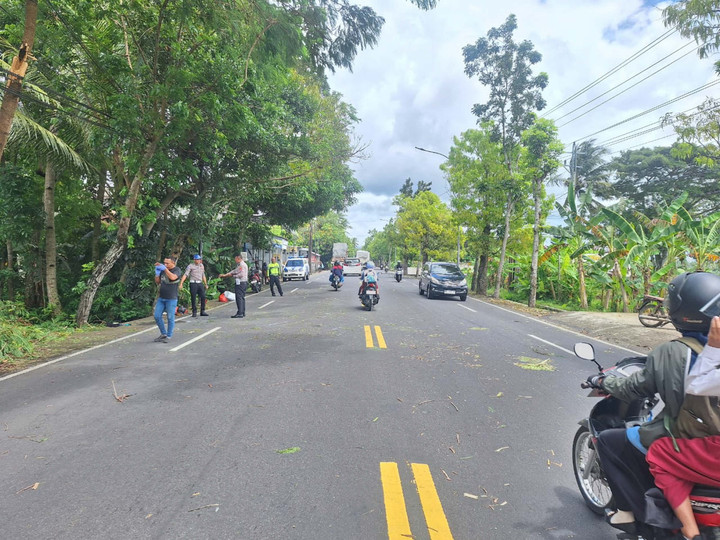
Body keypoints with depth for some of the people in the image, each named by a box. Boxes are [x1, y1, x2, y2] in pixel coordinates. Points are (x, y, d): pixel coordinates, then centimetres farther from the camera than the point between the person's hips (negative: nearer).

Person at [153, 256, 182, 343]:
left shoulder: (177, 270, -6)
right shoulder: (163, 270, 9)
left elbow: (173, 277, -27)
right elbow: (157, 282, 13)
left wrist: (165, 269, -25)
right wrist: (157, 273, -3)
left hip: (171, 299, -6)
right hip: (161, 298, 6)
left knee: (170, 318, 1)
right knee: (157, 316, 6)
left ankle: (168, 337, 12)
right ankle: (163, 334, 22)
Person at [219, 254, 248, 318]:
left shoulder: (242, 265, -13)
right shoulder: (240, 265, 20)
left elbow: (241, 274, -21)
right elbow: (234, 271, 22)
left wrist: (233, 276, -10)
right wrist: (225, 275, 17)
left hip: (241, 283, -11)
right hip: (242, 283, 11)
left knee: (239, 298, -11)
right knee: (241, 298, 13)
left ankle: (240, 313, -13)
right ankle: (242, 312, 17)